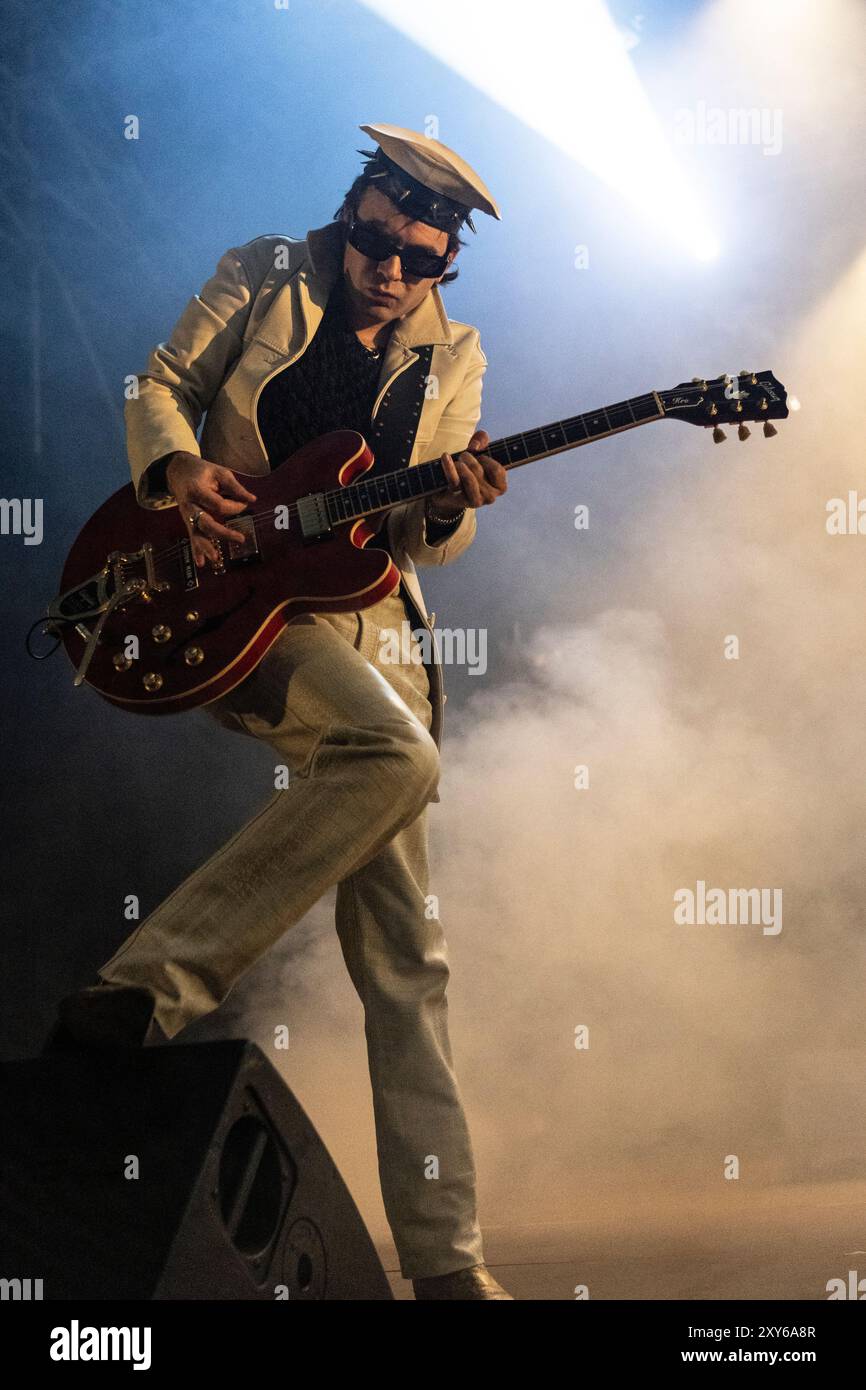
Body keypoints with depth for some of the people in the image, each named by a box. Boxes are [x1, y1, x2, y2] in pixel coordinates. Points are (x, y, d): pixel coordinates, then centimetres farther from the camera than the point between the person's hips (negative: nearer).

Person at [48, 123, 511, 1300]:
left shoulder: (450, 356, 10)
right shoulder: (261, 278, 4)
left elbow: (425, 542, 9)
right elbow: (161, 385, 8)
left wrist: (449, 507, -14)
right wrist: (180, 471, -13)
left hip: (361, 619, 4)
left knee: (401, 947, -1)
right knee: (399, 755, -34)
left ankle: (444, 1254, 3)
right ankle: (150, 984, -23)